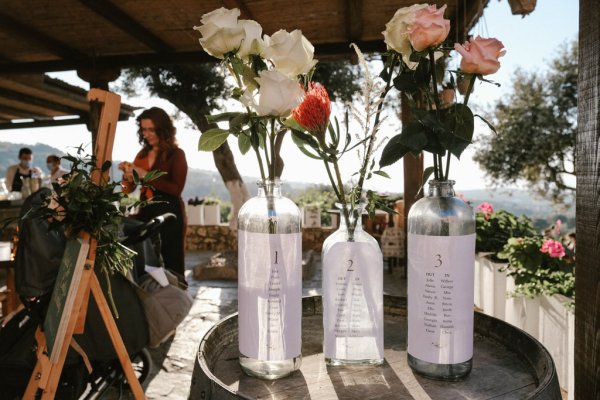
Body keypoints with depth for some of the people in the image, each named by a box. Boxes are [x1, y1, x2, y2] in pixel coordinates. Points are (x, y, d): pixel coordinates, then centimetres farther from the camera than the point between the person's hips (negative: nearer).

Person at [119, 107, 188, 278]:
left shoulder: (176, 154, -4)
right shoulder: (142, 154, 12)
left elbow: (176, 189, -16)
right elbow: (129, 188, 14)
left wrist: (147, 176, -19)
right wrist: (128, 175, -6)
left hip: (169, 214, -5)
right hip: (145, 211, 6)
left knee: (170, 263, -2)